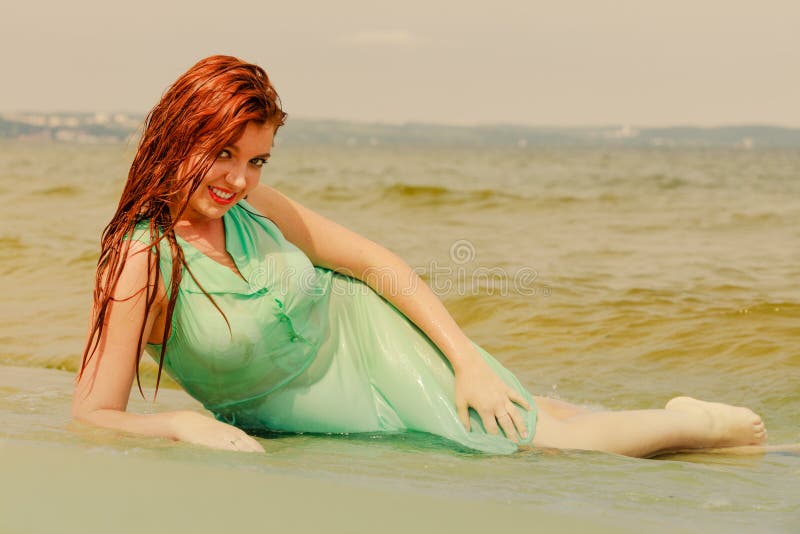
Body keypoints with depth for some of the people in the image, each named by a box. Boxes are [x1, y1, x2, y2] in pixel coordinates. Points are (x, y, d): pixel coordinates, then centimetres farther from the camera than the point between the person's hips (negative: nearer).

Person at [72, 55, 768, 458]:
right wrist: (184, 424, -42)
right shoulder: (139, 261, -26)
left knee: (540, 427, -5)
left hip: (364, 331, 3)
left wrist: (468, 359, -10)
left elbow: (377, 262, -5)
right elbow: (94, 415, -24)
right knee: (530, 442, -5)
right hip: (296, 425, -3)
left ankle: (698, 424, 18)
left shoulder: (254, 206, -14)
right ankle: (683, 426, 18)